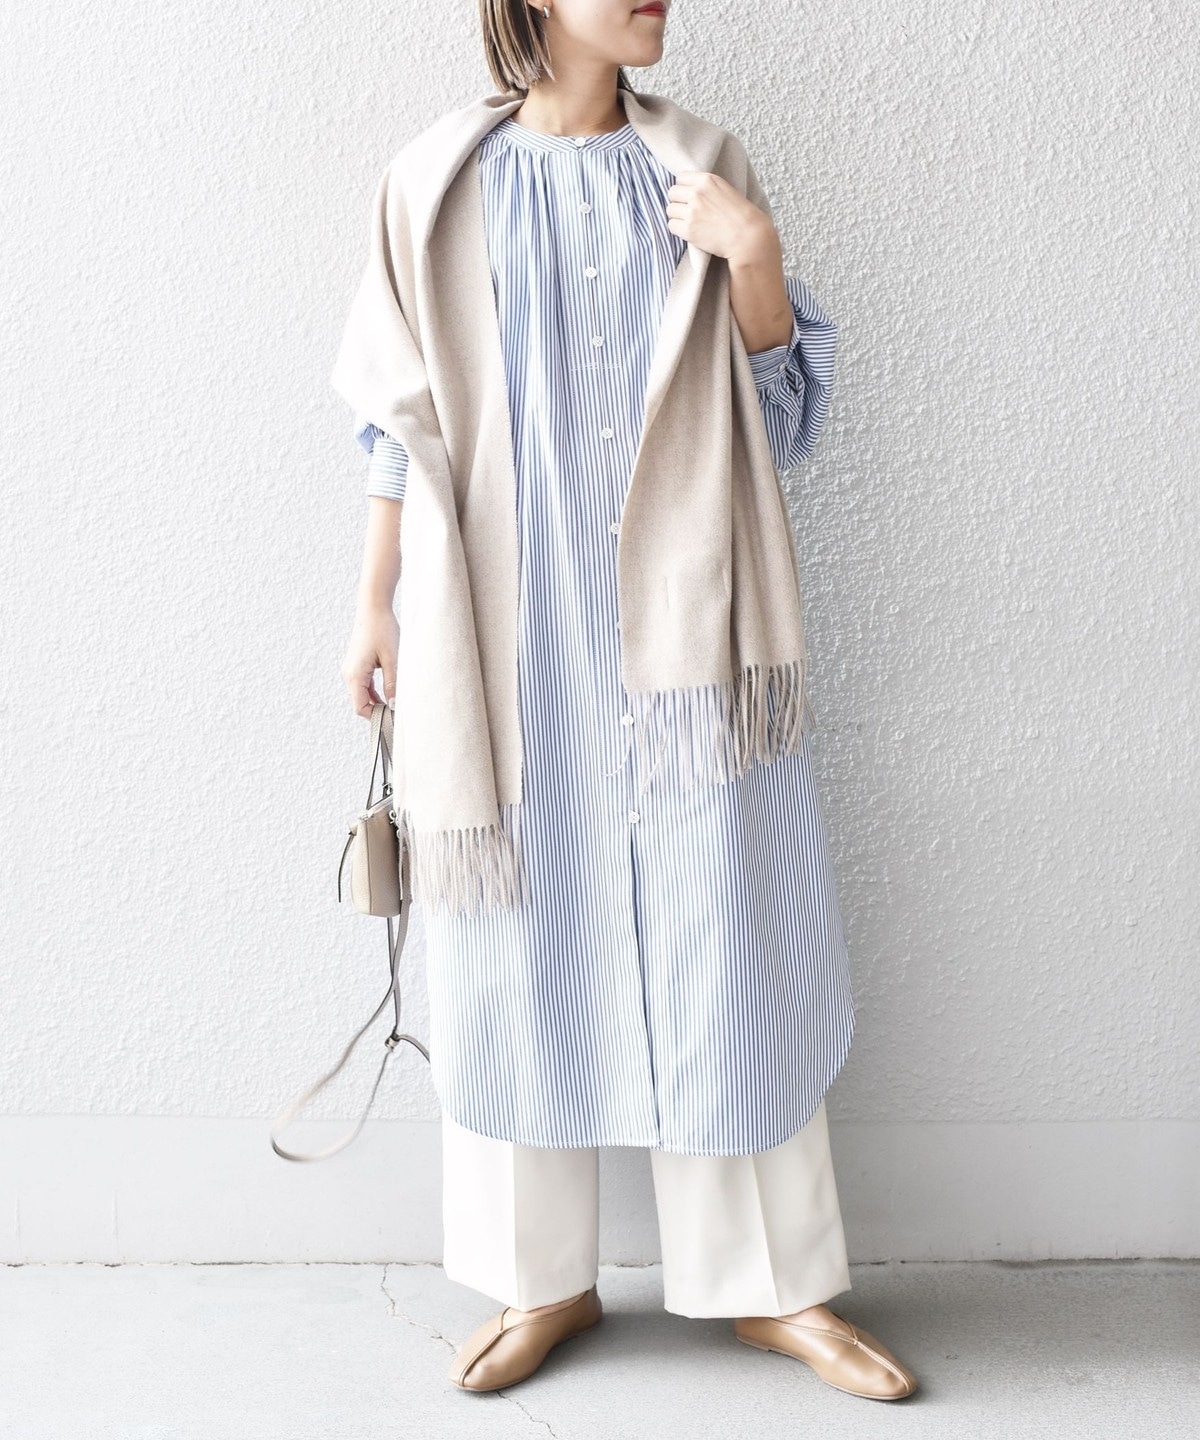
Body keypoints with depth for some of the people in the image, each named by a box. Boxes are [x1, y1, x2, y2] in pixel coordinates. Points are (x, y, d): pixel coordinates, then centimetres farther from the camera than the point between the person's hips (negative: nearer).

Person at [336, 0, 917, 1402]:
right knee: (525, 932, 5)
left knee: (724, 932, 4)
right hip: (515, 630, -1)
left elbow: (782, 402, 7)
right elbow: (407, 417, 6)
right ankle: (545, 1278, 22)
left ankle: (772, 1280, 20)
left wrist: (756, 258, -9)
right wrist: (375, 602, 5)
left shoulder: (694, 169, 8)